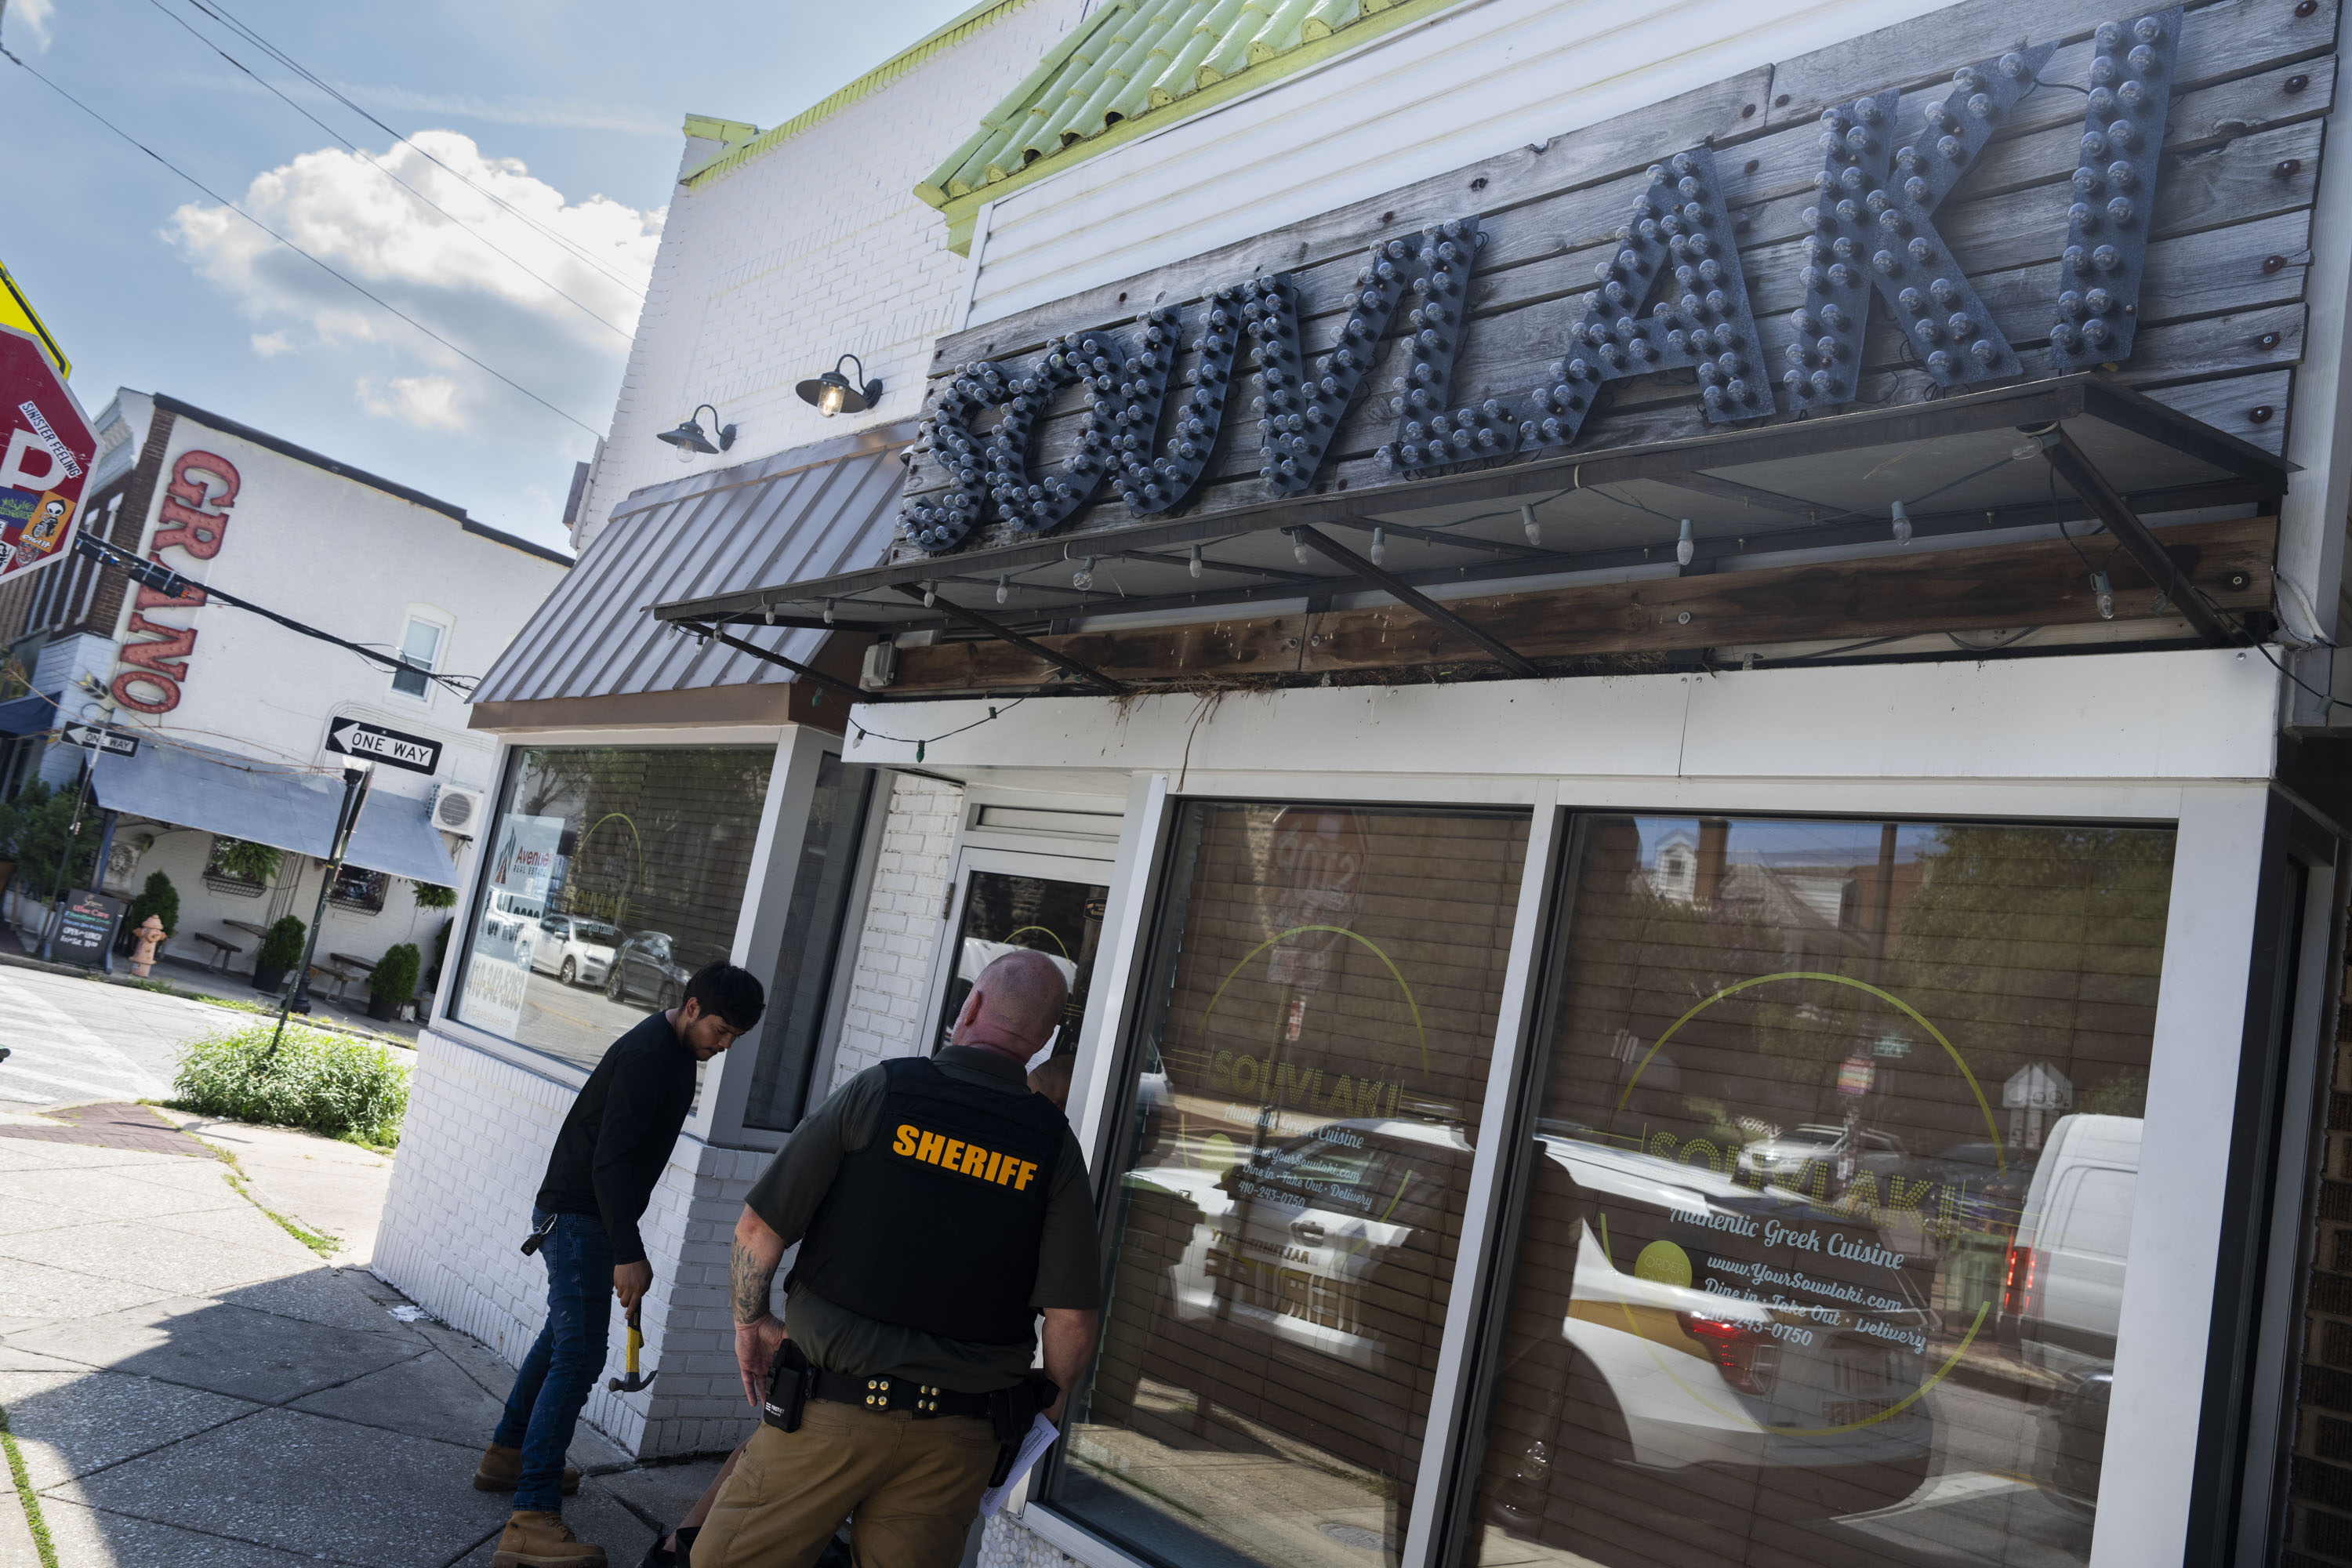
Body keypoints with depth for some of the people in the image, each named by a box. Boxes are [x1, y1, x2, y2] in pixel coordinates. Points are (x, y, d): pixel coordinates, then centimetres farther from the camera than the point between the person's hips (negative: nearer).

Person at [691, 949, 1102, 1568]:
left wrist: (751, 1320, 12)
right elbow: (1074, 1315, -6)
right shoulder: (1055, 1146, -2)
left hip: (835, 1406, -2)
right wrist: (1050, 1400, 12)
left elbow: (758, 1228, -6)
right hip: (958, 1437, 3)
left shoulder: (878, 1091, -7)